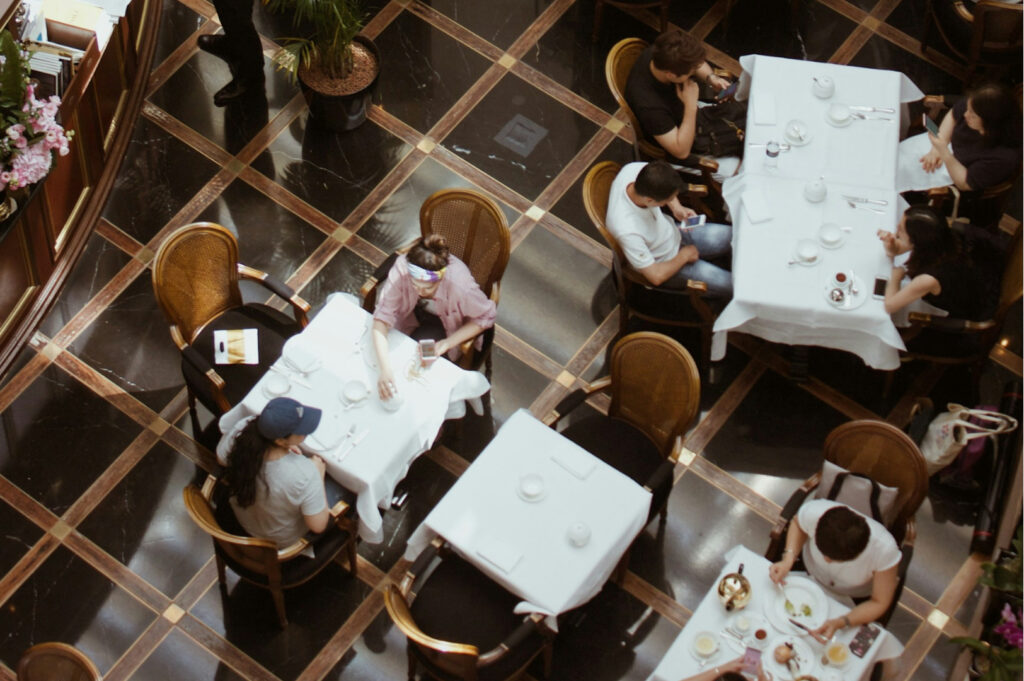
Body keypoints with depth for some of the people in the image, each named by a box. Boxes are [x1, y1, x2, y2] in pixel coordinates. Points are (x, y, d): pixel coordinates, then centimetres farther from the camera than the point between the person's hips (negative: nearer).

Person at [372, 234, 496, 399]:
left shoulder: (460, 285, -40)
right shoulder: (402, 268, -37)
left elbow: (486, 317, -21)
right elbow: (382, 317, -37)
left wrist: (448, 343, -30)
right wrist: (385, 369, -49)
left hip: (446, 324, -2)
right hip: (414, 313, 2)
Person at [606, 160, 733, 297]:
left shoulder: (634, 169, -27)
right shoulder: (627, 231, -43)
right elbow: (656, 276, -28)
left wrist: (677, 207, -12)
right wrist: (684, 256, -12)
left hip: (674, 233, 7)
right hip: (663, 263, -7)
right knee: (730, 285, -8)